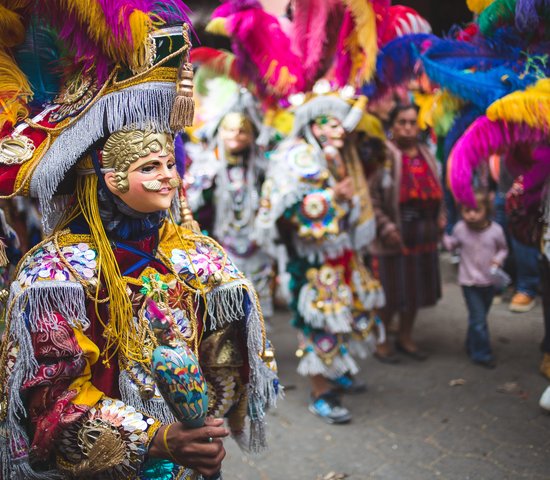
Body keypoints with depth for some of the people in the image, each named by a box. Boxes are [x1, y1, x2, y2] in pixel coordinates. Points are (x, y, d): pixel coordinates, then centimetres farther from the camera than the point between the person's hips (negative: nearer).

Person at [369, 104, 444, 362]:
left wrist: (440, 216, 7)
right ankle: (380, 340, 21)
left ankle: (405, 336, 33)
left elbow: (435, 191, 21)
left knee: (416, 288, 16)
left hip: (424, 235, 7)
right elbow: (370, 196, -16)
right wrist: (386, 227, -19)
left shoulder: (426, 156, 10)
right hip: (393, 237, -7)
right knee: (390, 292, 2)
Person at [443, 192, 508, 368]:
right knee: (478, 319, -6)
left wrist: (498, 259, -15)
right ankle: (482, 354, 6)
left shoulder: (495, 230, -12)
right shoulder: (460, 229, -11)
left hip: (489, 280, 2)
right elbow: (450, 245, 5)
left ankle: (472, 346, 39)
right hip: (469, 282, -2)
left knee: (479, 316, 19)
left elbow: (503, 248, 3)